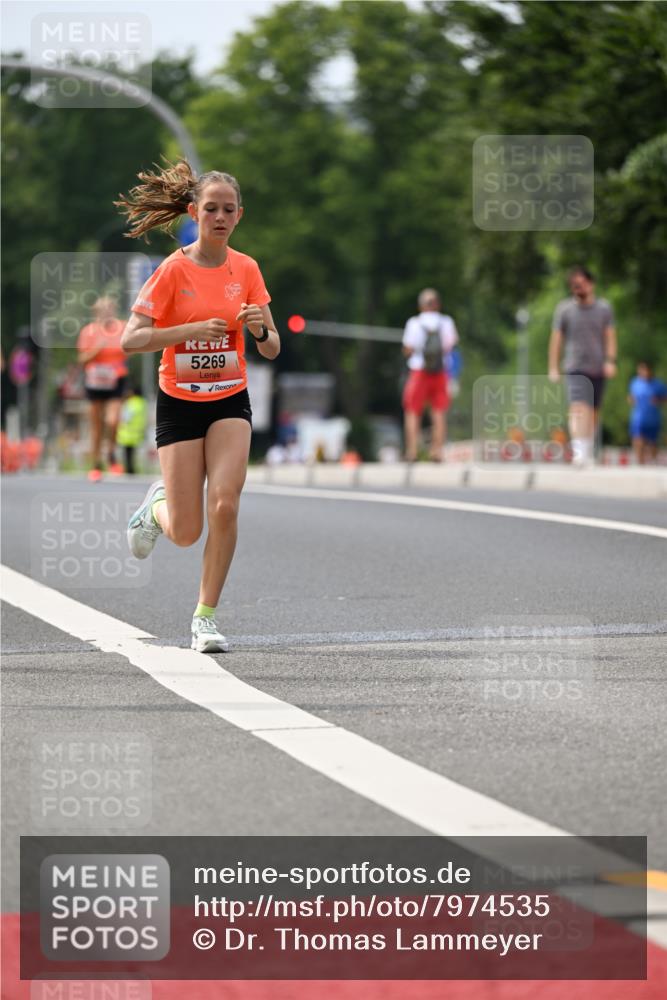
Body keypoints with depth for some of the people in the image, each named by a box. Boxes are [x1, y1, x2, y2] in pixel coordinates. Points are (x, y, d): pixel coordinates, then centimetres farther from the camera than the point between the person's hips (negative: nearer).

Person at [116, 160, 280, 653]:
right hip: (180, 403, -2)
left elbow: (272, 349, 2)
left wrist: (260, 330, -21)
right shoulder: (174, 270, -10)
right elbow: (131, 339, -16)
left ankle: (206, 616, -3)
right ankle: (157, 505, 35)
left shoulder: (246, 269, 0)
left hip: (230, 401, 2)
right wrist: (191, 330, -27)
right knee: (186, 532, -2)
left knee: (224, 506, -18)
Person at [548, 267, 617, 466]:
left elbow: (610, 337, 5)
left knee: (593, 412, 9)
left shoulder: (604, 308, 7)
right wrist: (553, 368, 1)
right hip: (575, 368, -3)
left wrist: (610, 360, -9)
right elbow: (556, 339, 5)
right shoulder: (564, 309, 3)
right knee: (579, 408, -21)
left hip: (598, 369, 3)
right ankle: (579, 450, -31)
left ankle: (589, 452, 23)